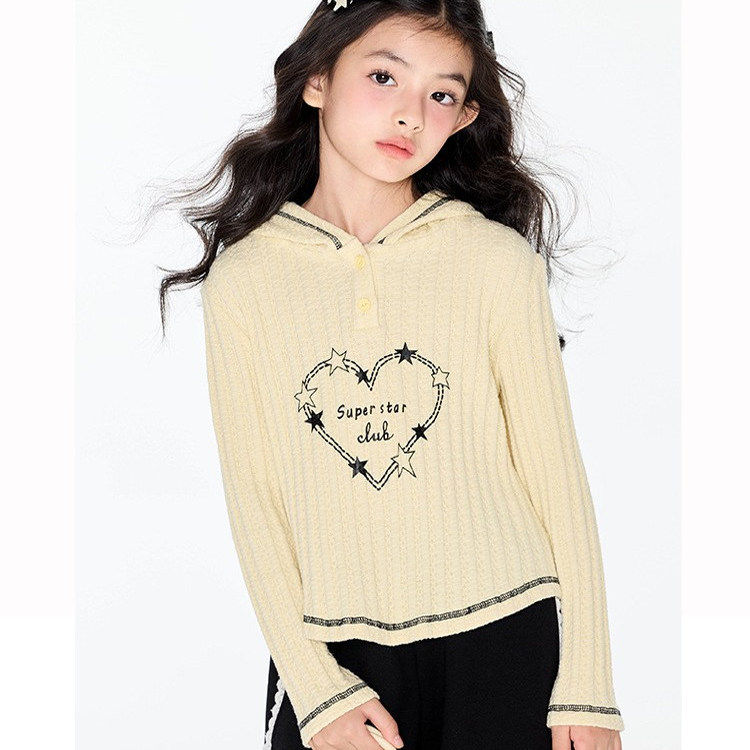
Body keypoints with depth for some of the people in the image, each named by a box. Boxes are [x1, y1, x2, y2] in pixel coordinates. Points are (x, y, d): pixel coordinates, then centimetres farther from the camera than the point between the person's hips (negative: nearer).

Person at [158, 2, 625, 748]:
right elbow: (253, 498, 0)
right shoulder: (242, 281, -2)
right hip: (333, 650, 1)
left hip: (505, 637, 0)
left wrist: (586, 686, -2)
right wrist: (315, 688, -4)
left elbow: (555, 471, -2)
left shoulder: (498, 260, -5)